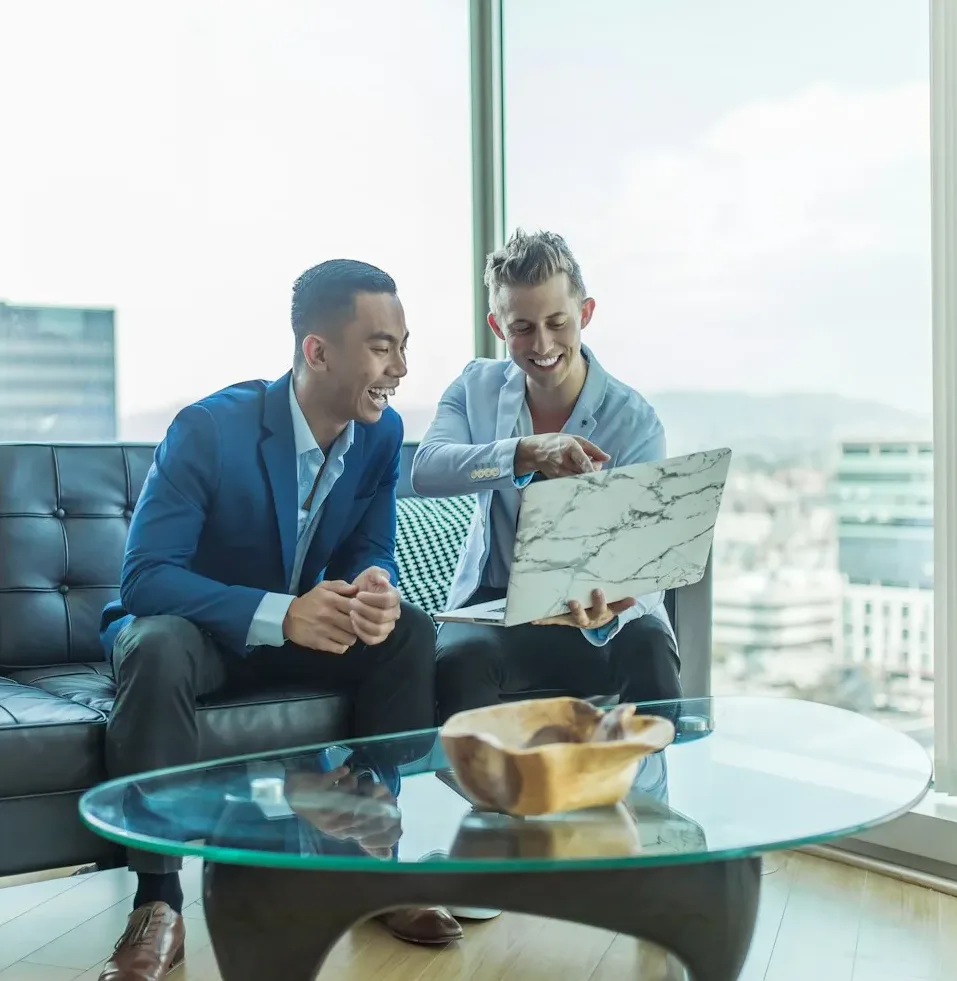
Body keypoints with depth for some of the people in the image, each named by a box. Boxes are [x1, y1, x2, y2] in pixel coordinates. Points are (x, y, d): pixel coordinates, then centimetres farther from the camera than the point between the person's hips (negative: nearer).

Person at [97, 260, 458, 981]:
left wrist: (374, 590, -30)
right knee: (156, 648, -37)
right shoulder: (209, 428, -25)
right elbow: (144, 576, -28)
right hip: (196, 626, -4)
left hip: (304, 627, 5)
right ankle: (157, 902, -27)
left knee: (411, 632, -20)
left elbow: (372, 552, -3)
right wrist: (280, 614, -42)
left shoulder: (383, 431, -9)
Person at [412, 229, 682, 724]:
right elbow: (425, 471, -20)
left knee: (646, 648, -33)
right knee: (461, 656, -32)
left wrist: (606, 612, -43)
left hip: (596, 606, -1)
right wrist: (527, 453, -38)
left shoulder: (634, 422, -11)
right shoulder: (476, 386, -1)